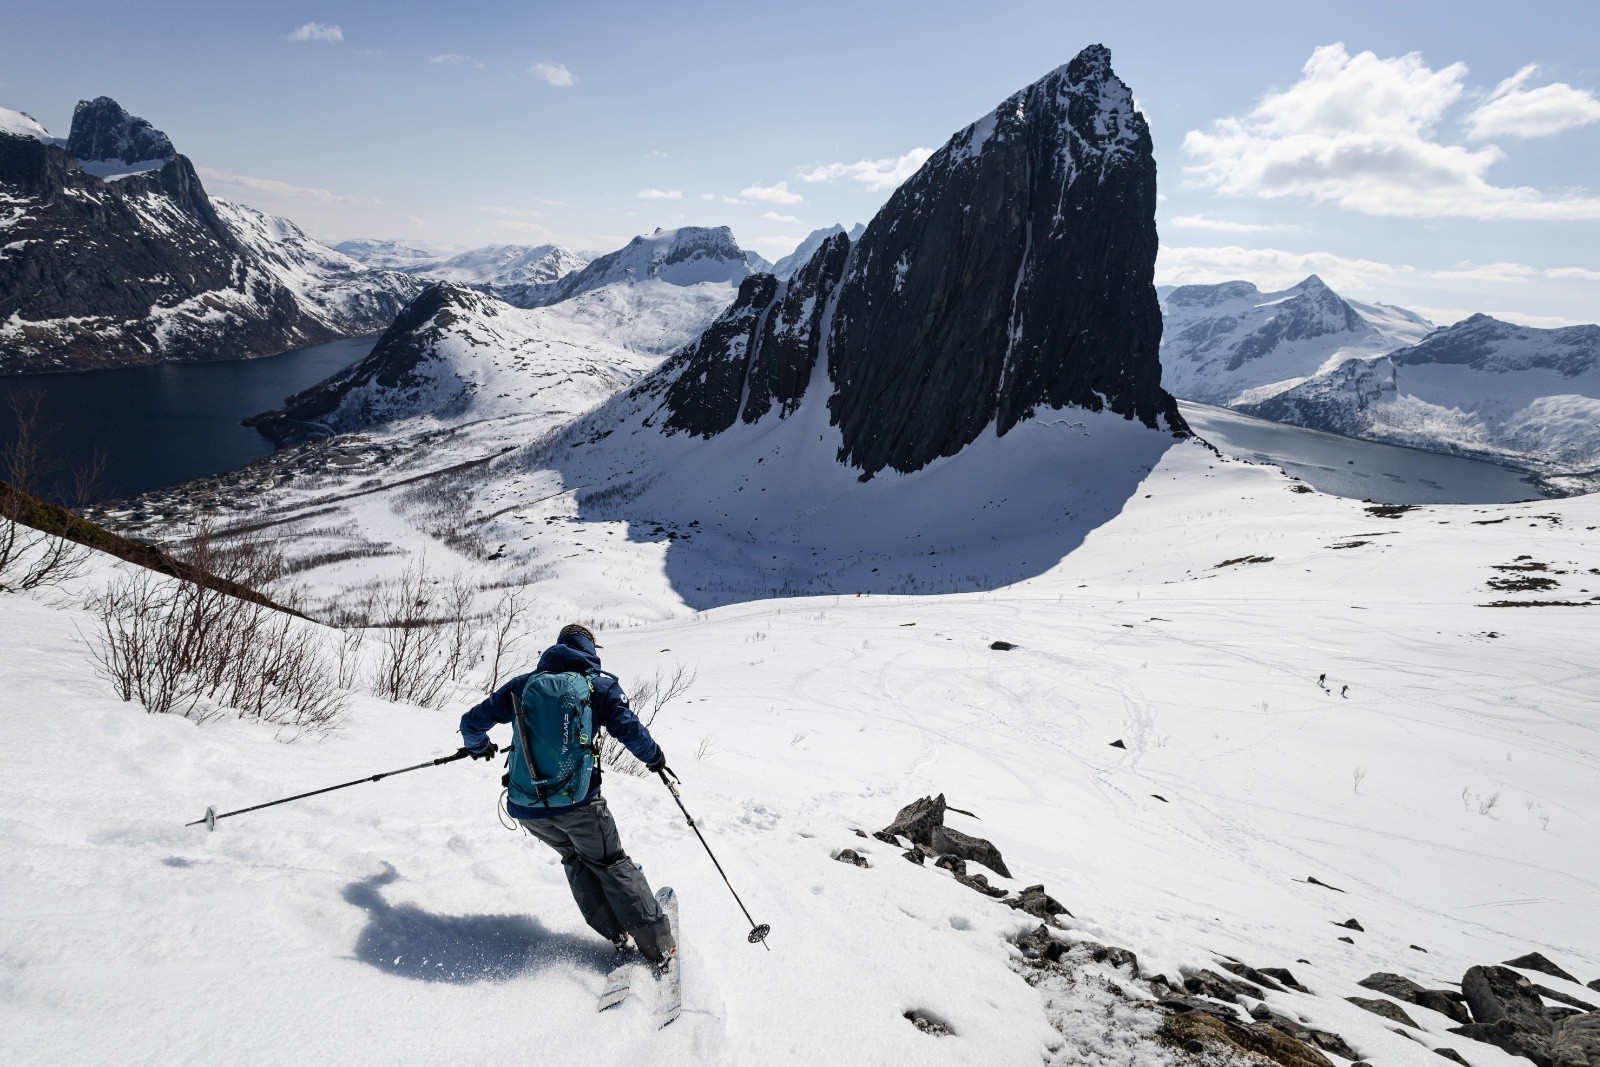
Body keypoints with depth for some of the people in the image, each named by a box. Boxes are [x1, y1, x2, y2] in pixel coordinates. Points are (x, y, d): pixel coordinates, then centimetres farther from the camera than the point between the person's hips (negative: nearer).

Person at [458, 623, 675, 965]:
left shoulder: (523, 684, 12)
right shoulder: (600, 684, 3)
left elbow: (472, 721, 15)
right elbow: (629, 730, -7)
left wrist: (478, 746, 36)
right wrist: (655, 758, 12)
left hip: (524, 806, 3)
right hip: (576, 801, -3)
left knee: (574, 858, 25)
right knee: (611, 863, 13)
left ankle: (616, 936, 17)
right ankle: (657, 946, 10)